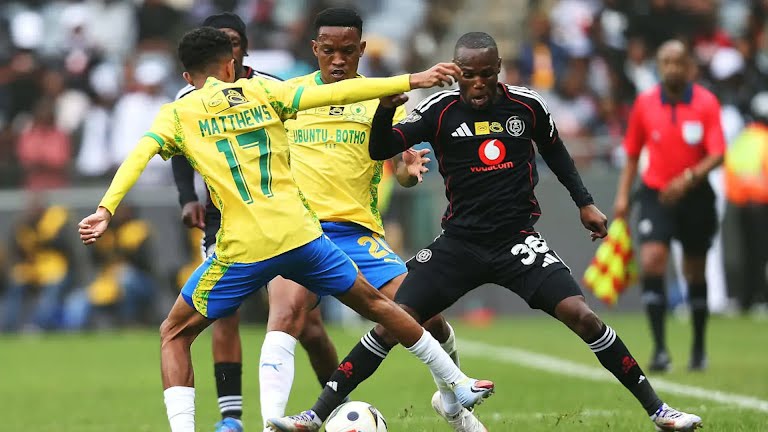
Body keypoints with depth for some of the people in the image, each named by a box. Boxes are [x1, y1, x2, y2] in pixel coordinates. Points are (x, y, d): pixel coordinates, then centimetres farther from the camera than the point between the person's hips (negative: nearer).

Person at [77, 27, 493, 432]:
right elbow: (336, 93, 4)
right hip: (299, 234, 2)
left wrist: (105, 210, -22)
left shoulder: (177, 114, 7)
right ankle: (459, 384, 34)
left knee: (174, 334, 15)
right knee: (375, 304, 24)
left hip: (242, 248, -2)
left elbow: (139, 156, -12)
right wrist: (412, 80, 8)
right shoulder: (262, 91, 11)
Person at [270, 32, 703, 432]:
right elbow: (380, 150, -13)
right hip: (460, 243, 0)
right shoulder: (440, 110, -6)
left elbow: (556, 153, 17)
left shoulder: (528, 105, -2)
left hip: (517, 241, 0)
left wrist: (585, 202, 13)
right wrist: (386, 107, -32)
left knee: (581, 315, -17)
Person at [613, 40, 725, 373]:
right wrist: (623, 195, 2)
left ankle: (699, 349, 27)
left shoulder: (706, 103, -7)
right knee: (652, 261, -19)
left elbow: (717, 155, -15)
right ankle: (659, 348, -18)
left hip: (694, 195, 0)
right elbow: (632, 153, 10)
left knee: (695, 273, 9)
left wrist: (689, 178, -30)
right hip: (655, 194, 0)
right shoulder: (645, 103, -1)